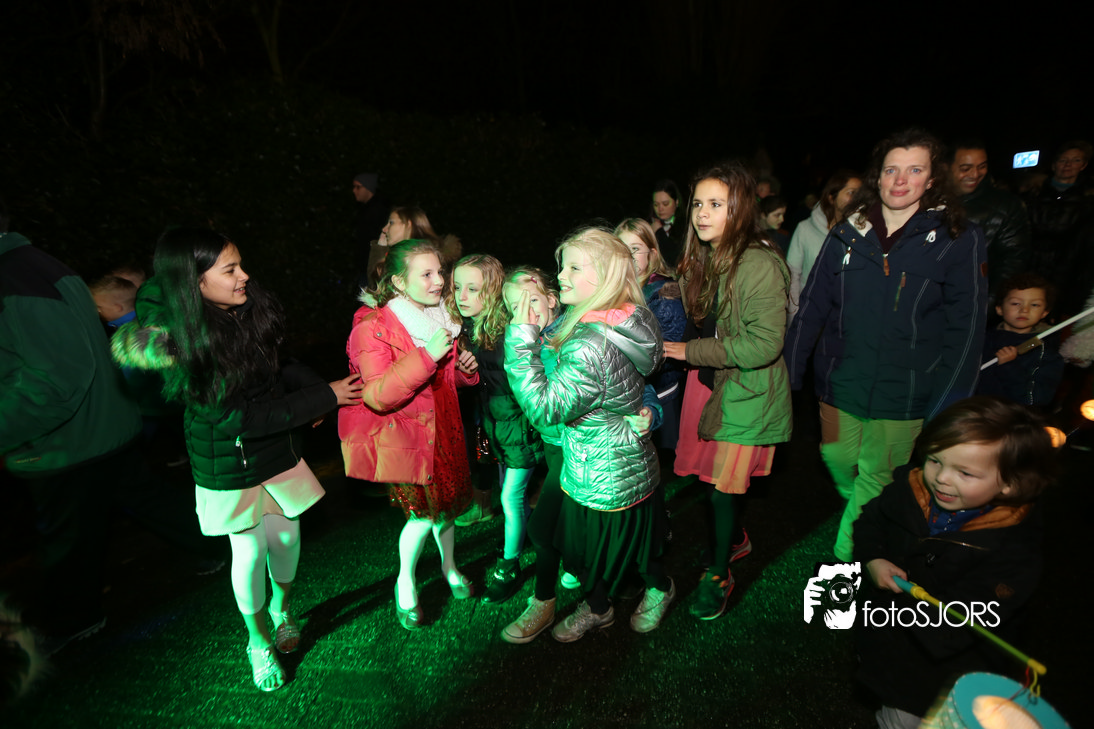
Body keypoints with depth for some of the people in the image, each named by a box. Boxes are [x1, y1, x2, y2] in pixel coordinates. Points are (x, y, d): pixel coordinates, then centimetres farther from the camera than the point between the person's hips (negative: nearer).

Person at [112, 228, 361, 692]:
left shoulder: (255, 311, -10)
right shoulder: (179, 343, -23)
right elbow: (238, 419, -25)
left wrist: (314, 389, -16)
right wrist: (324, 399, -23)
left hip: (276, 450, 4)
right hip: (228, 465, -4)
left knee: (287, 536, 14)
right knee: (250, 551, 9)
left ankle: (282, 609, 45)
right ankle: (259, 641, 36)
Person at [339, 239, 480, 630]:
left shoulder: (440, 319, 6)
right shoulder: (372, 327, -17)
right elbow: (378, 396, -26)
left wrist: (464, 369, -4)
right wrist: (426, 356, -34)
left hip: (440, 429, 6)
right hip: (401, 435, -6)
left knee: (445, 502, 13)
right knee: (423, 512, -4)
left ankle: (449, 566, 42)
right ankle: (406, 582, 26)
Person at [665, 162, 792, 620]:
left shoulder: (760, 264, -21)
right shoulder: (700, 259, 4)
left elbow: (764, 345, -24)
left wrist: (692, 352, -18)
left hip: (746, 390, -7)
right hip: (707, 380, 7)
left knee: (723, 484, 1)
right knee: (713, 474, 16)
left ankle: (719, 574, 24)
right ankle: (736, 538, 44)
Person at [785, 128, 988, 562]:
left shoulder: (958, 240, -4)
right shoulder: (846, 236, 2)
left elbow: (966, 328, -6)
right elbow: (811, 309, 2)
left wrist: (944, 411, -10)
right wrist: (787, 375, -1)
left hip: (904, 396, -2)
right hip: (839, 385, 3)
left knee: (875, 480, 8)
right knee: (837, 463, 15)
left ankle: (846, 555, 31)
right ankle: (862, 521, 46)